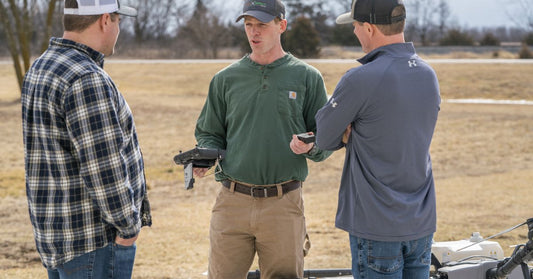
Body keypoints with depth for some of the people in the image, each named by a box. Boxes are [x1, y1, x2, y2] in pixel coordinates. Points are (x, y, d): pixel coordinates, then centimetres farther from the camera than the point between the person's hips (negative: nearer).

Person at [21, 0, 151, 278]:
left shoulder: (41, 69, 9)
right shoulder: (87, 81, -23)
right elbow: (103, 168, -26)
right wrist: (129, 226, -13)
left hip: (60, 229, 10)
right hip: (94, 240, -10)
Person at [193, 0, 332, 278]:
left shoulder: (306, 77, 5)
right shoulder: (225, 79, 10)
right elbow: (209, 133, 16)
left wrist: (310, 146, -16)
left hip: (283, 204, -1)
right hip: (232, 201, 1)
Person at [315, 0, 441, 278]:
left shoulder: (360, 80, -17)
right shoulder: (429, 75, 6)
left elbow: (325, 139, -6)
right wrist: (354, 131, 1)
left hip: (377, 226, -7)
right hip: (421, 223, 7)